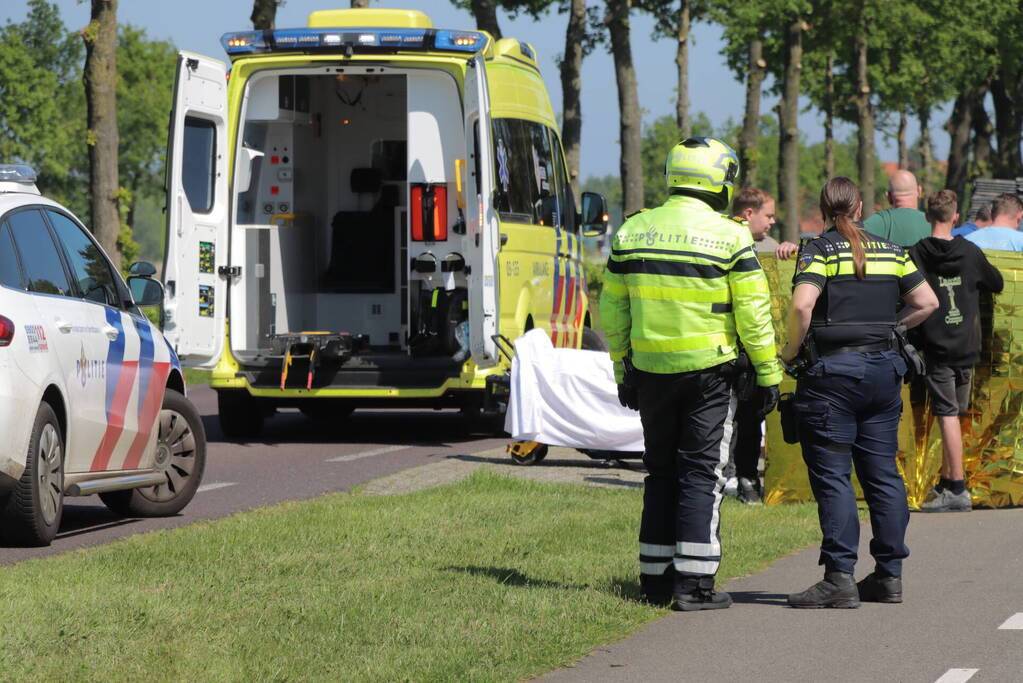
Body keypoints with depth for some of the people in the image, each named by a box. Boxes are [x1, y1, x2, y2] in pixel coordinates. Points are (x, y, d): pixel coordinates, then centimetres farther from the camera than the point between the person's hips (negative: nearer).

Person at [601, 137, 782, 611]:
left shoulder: (631, 232, 4)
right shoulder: (729, 237, -9)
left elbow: (612, 312, 9)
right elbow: (753, 314, -9)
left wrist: (623, 372, 18)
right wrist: (768, 375, -1)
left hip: (649, 371, 4)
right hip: (709, 373, -4)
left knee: (660, 471, 14)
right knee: (702, 473, 1)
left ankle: (655, 577, 15)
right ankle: (693, 582, -4)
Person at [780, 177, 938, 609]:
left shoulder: (819, 250, -7)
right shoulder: (890, 251, 10)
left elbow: (802, 305, -21)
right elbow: (927, 302, 12)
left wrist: (791, 351, -8)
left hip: (832, 372, -5)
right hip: (884, 369, 6)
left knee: (832, 476, -4)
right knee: (882, 473, 11)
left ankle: (840, 579, -9)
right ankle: (890, 575, 14)